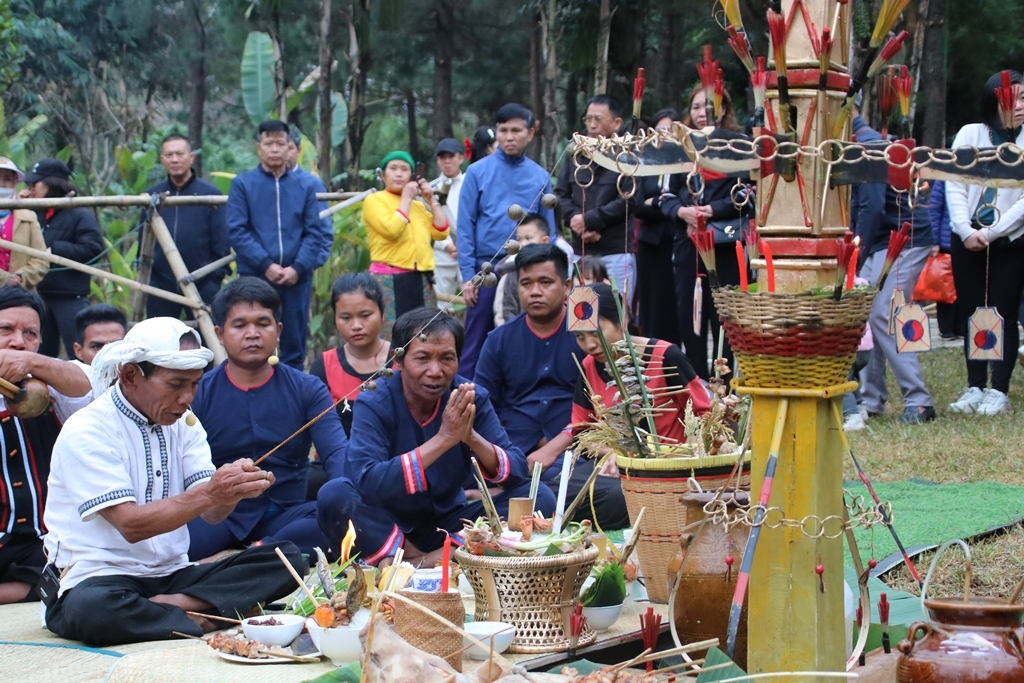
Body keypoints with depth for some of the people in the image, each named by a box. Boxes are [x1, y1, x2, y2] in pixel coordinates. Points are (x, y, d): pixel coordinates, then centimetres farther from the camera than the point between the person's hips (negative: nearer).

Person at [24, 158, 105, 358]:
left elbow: (92, 249, -19)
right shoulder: (36, 214, 12)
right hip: (39, 296, 7)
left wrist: (54, 250, -16)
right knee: (42, 354, 15)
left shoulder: (80, 216, -8)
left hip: (70, 299, -7)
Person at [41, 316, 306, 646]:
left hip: (172, 575, 6)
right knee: (91, 608, -42)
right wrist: (208, 493, -29)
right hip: (99, 578, -6)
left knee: (287, 559, -11)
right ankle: (198, 616, -21)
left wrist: (233, 490, -23)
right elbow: (130, 525, -20)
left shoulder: (181, 423, 10)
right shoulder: (86, 431, -12)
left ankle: (175, 604, -23)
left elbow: (212, 512, 0)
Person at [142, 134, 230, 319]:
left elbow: (222, 243, -2)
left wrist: (217, 279, -6)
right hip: (160, 285, 3)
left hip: (202, 286, -3)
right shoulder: (152, 196, 6)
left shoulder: (210, 194, -2)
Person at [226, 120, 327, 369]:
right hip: (255, 277, -2)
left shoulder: (305, 186, 10)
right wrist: (266, 265, -14)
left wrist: (298, 267, -10)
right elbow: (237, 230, -5)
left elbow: (314, 232, 5)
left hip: (297, 278, 2)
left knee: (294, 347, 7)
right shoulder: (242, 183, 3)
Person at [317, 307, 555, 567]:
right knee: (334, 495, -31)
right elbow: (366, 484, -32)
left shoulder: (472, 398, -8)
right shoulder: (374, 403, -16)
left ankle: (427, 562, -24)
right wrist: (443, 439, -37)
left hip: (450, 525, 3)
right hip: (388, 528, -2)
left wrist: (473, 437, -33)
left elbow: (518, 474, -14)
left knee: (539, 497, -17)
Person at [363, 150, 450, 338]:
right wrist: (406, 199, -4)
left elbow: (441, 232, 11)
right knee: (392, 337, -11)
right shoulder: (374, 200, 2)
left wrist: (432, 200, 8)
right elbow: (392, 230, -14)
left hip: (421, 279, 6)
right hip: (389, 280, -6)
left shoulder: (418, 204, 19)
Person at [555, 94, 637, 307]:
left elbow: (628, 200, -12)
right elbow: (561, 193, 8)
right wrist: (573, 219, -10)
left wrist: (588, 220, -11)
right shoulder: (576, 153, 11)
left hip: (616, 251, -4)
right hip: (580, 250, 5)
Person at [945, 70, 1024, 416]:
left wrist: (991, 233, -13)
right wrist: (966, 230, -10)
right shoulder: (970, 134, 6)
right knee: (970, 313, 4)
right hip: (967, 239, 2)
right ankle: (975, 387, 12)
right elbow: (954, 187, 2)